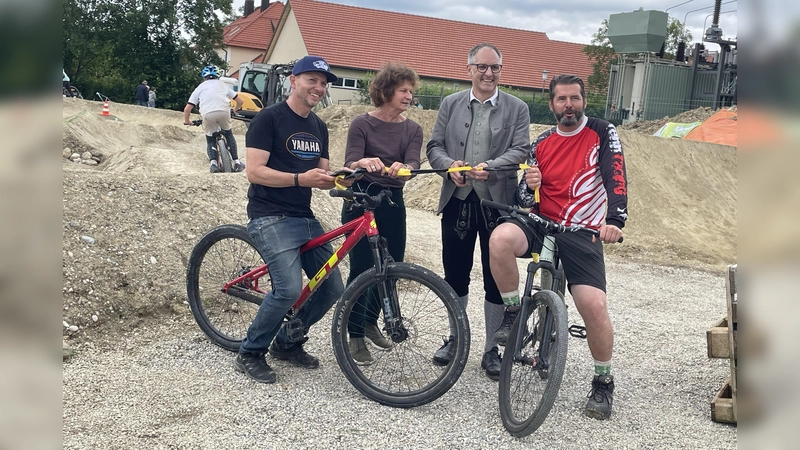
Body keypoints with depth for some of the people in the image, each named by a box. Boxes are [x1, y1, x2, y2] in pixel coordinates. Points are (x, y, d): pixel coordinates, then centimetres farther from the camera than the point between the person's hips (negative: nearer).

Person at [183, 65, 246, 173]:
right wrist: (235, 110, 48)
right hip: (224, 111, 1)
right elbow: (240, 101, 27)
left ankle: (213, 162, -4)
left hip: (207, 114, -1)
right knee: (229, 135, 26)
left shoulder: (200, 87, 26)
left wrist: (186, 121, 36)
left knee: (210, 140, 19)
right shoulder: (222, 85, 30)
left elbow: (187, 108, 18)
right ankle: (237, 162, 20)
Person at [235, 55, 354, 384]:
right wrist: (300, 178, -25)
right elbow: (254, 172, -15)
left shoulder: (319, 127, 15)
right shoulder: (269, 118, -8)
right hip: (271, 218, -8)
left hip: (305, 219, 8)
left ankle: (288, 342, 24)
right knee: (289, 289, -22)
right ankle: (249, 354, 1)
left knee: (332, 288, 2)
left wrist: (340, 178, -4)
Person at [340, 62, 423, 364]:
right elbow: (349, 165, -15)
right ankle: (356, 336, 9)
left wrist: (402, 167, -35)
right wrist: (363, 162, -38)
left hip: (393, 203, 5)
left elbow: (413, 164, -11)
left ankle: (371, 322, 32)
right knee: (361, 267, -5)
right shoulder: (362, 124, -5)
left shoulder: (412, 130, 6)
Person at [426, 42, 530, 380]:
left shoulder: (517, 108, 4)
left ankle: (491, 349, 17)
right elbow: (434, 146, 6)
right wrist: (450, 165, -15)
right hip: (457, 200, 2)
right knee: (455, 274, 11)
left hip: (497, 203, -2)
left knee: (496, 279, 4)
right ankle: (455, 338, 30)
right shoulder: (451, 104, 10)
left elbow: (520, 150, -6)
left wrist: (490, 167, -24)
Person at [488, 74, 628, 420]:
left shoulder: (602, 133, 1)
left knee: (594, 307, -16)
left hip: (583, 234, -2)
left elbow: (616, 179, -13)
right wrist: (529, 186, -15)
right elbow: (524, 200, 10)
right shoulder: (541, 144, 10)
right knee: (500, 239, -32)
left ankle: (603, 381, 10)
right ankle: (513, 313, -9)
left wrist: (615, 220, -32)